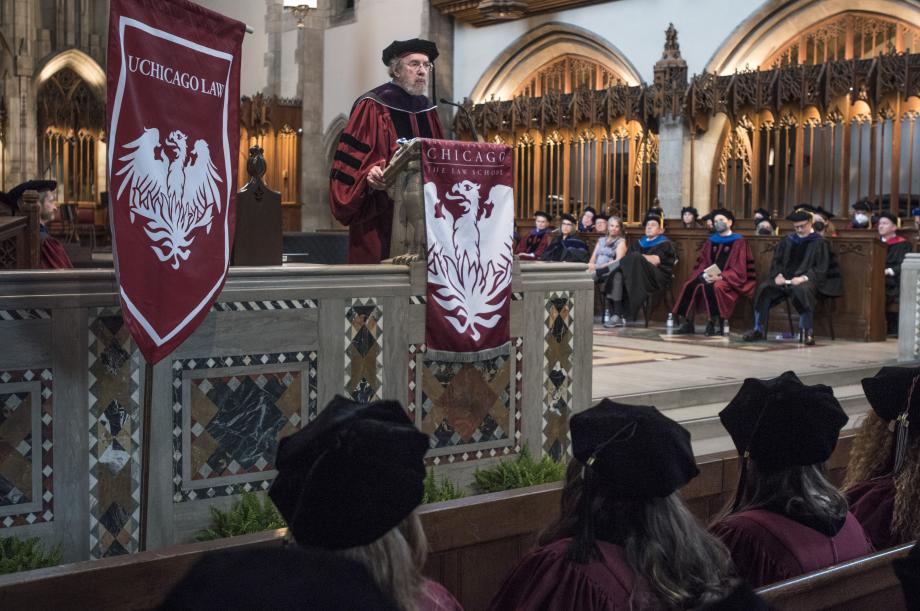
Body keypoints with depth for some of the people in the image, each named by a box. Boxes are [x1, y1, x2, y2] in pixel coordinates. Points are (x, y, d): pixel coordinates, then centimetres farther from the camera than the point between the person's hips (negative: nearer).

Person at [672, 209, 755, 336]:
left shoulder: (738, 242, -1)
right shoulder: (711, 241, 16)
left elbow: (738, 270, -9)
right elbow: (702, 262, 11)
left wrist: (720, 277, -22)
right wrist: (704, 274, -11)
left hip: (730, 280, -5)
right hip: (709, 277, 5)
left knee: (714, 287, -36)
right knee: (690, 285, -22)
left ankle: (717, 324, -27)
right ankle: (688, 323, -23)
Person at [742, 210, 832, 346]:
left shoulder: (819, 243, 5)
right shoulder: (787, 241, 18)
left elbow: (821, 269, -4)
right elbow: (776, 260, 14)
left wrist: (804, 278, -20)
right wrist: (777, 275, -8)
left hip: (807, 280, -4)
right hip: (784, 278, 4)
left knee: (801, 290, -39)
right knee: (764, 288, -23)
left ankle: (806, 331, -28)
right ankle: (758, 330, -20)